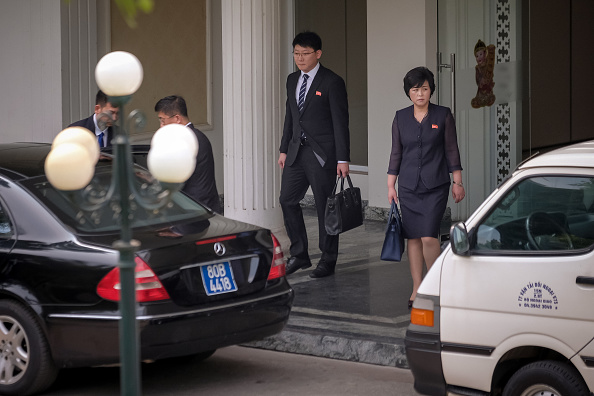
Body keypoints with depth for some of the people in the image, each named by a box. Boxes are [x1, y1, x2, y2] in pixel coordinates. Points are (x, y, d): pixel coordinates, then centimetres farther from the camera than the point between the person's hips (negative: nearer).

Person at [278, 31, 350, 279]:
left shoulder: (332, 82, -9)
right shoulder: (292, 80, 12)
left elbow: (340, 122, -10)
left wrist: (343, 159, -13)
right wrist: (284, 149, 16)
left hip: (322, 154, -7)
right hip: (297, 152, 7)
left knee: (325, 206, 0)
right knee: (287, 200, 4)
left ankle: (328, 261, 10)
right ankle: (299, 255, 17)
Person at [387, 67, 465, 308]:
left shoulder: (443, 116, 0)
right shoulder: (401, 118, 6)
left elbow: (451, 151, 2)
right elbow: (396, 153, 10)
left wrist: (458, 183, 0)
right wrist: (390, 186, 7)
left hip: (435, 186, -3)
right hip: (408, 186, 3)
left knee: (429, 237, -13)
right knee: (413, 238, 5)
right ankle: (417, 290, 12)